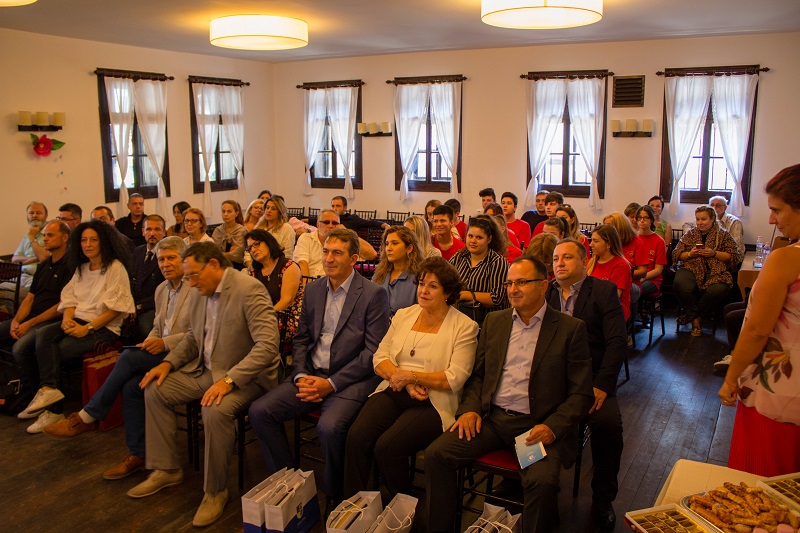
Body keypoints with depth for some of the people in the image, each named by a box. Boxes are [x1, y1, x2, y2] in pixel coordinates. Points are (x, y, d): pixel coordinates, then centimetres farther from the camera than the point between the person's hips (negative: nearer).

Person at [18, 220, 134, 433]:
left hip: (104, 327, -6)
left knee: (54, 351, -20)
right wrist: (67, 318, -8)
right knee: (43, 335, -21)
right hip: (79, 321, 7)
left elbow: (116, 308, -12)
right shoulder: (81, 268, 18)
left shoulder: (115, 268, -6)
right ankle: (49, 390, -28)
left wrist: (87, 328, -17)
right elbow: (69, 297, 14)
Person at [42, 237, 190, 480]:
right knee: (131, 386, -19)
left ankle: (87, 417, -8)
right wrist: (148, 342, 2)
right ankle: (137, 455, -6)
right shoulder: (161, 289, 18)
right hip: (160, 353, 7)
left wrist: (164, 343, -19)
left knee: (129, 357, -23)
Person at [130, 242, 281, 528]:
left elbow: (268, 344, -28)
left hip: (244, 375, -9)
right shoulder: (199, 293, 6)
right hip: (204, 370, 9)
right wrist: (169, 362, 2)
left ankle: (215, 491, -10)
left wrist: (229, 380, -32)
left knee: (216, 410, -33)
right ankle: (166, 470, 16)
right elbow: (193, 337, 20)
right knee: (155, 390, 2)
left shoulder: (249, 290, -21)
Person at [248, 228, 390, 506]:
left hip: (350, 380, -6)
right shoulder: (313, 289, 12)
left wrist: (331, 383, -16)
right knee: (259, 410, -11)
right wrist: (301, 375, -3)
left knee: (329, 427, -32)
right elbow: (301, 338, 16)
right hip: (311, 375, 6)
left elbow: (374, 352, -11)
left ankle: (334, 495, -3)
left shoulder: (373, 294, -7)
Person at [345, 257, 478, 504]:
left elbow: (455, 379, -9)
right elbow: (380, 357, 9)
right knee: (356, 436, -23)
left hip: (431, 402, -4)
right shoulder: (403, 315, 15)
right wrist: (401, 380, -9)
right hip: (394, 392, 5)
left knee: (387, 446, -27)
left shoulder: (464, 326, -1)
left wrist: (410, 376, -13)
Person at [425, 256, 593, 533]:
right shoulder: (494, 321, 13)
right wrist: (470, 408, -1)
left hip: (538, 426, -4)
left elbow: (581, 393, -2)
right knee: (436, 454, -14)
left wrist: (552, 427, -17)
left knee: (542, 480, -31)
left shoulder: (571, 329, -1)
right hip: (491, 417, 4)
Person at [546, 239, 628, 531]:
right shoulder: (543, 293, 16)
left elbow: (616, 342, -3)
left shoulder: (604, 291, 6)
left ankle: (602, 499, -5)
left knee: (609, 422, -29)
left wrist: (600, 386, -15)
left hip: (591, 379, -2)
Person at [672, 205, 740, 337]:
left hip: (715, 271, -1)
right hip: (691, 268, 1)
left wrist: (714, 253, -9)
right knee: (680, 284, -35)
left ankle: (691, 315, -11)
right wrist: (690, 254, -4)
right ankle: (695, 318, -12)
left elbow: (734, 257, 5)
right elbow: (676, 255, 16)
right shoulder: (690, 234, 19)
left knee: (718, 290, -37)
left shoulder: (723, 235, 13)